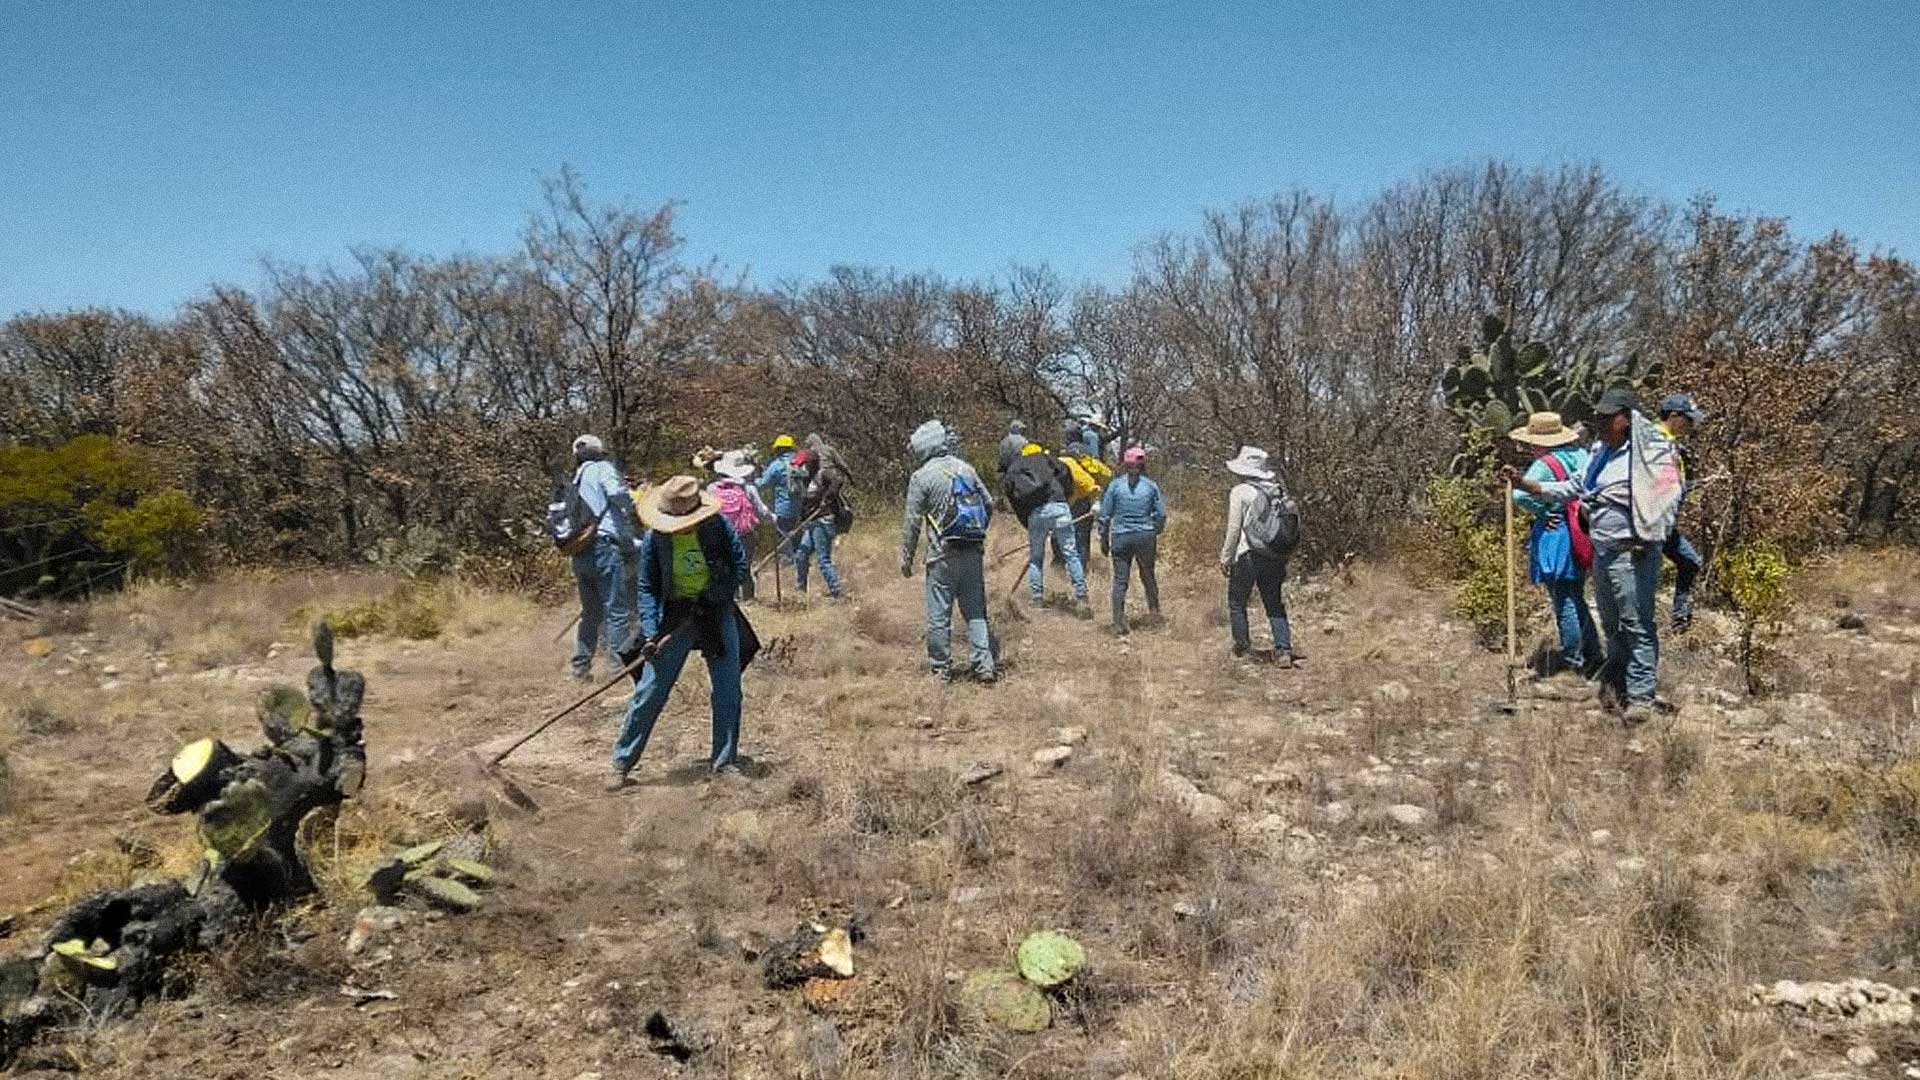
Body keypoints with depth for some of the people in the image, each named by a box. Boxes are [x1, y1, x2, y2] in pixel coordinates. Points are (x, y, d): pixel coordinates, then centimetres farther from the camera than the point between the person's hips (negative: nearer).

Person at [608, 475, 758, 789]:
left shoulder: (718, 526, -12)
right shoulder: (654, 539, -11)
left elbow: (740, 565, -4)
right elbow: (647, 588, -7)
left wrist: (713, 597, -15)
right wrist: (650, 633, -19)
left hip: (717, 611, 1)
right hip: (674, 615, -1)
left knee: (728, 690, 2)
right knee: (649, 692, -4)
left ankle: (725, 760, 16)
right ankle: (622, 765, 5)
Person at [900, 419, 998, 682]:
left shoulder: (921, 477, -8)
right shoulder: (966, 469, 7)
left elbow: (912, 522, -8)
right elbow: (988, 505, 13)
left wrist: (906, 557, 0)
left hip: (943, 556, -5)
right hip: (974, 553, 5)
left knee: (939, 615, 5)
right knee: (976, 612, 10)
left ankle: (941, 668, 12)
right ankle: (984, 666, 7)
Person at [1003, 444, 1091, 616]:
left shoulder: (1012, 471, 26)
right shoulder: (1046, 458, 21)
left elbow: (1016, 504, 20)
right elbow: (1065, 474, 5)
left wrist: (1029, 526, 23)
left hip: (1034, 514, 2)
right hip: (1057, 506, -2)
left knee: (1035, 558, 16)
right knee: (1071, 554, 1)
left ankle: (1037, 600, 14)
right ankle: (1081, 599, -3)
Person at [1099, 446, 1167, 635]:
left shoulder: (1115, 485, -3)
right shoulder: (1151, 486, -1)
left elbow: (1104, 515, -1)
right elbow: (1161, 514, 2)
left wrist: (1104, 540, 9)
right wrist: (1154, 532, 20)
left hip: (1121, 538, -1)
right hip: (1146, 537, 1)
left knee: (1120, 581, 1)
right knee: (1148, 575, 22)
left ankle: (1119, 624, -4)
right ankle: (1154, 608, 40)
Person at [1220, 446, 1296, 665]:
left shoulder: (1240, 492, -9)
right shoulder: (1278, 491, 8)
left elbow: (1234, 528, -10)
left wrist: (1225, 558, -1)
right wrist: (1284, 556, 17)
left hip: (1248, 555, -5)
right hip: (1275, 556, 5)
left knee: (1236, 602, 11)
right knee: (1275, 604, 9)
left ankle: (1243, 647, 15)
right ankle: (1284, 649, -1)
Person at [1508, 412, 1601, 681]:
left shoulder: (1545, 465, -16)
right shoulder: (1581, 456, 6)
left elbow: (1520, 495, -28)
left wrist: (1542, 512, -14)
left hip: (1555, 537, -8)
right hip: (1581, 537, 8)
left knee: (1564, 605, 2)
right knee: (1577, 601, 20)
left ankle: (1573, 665, 9)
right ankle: (1594, 658, 27)